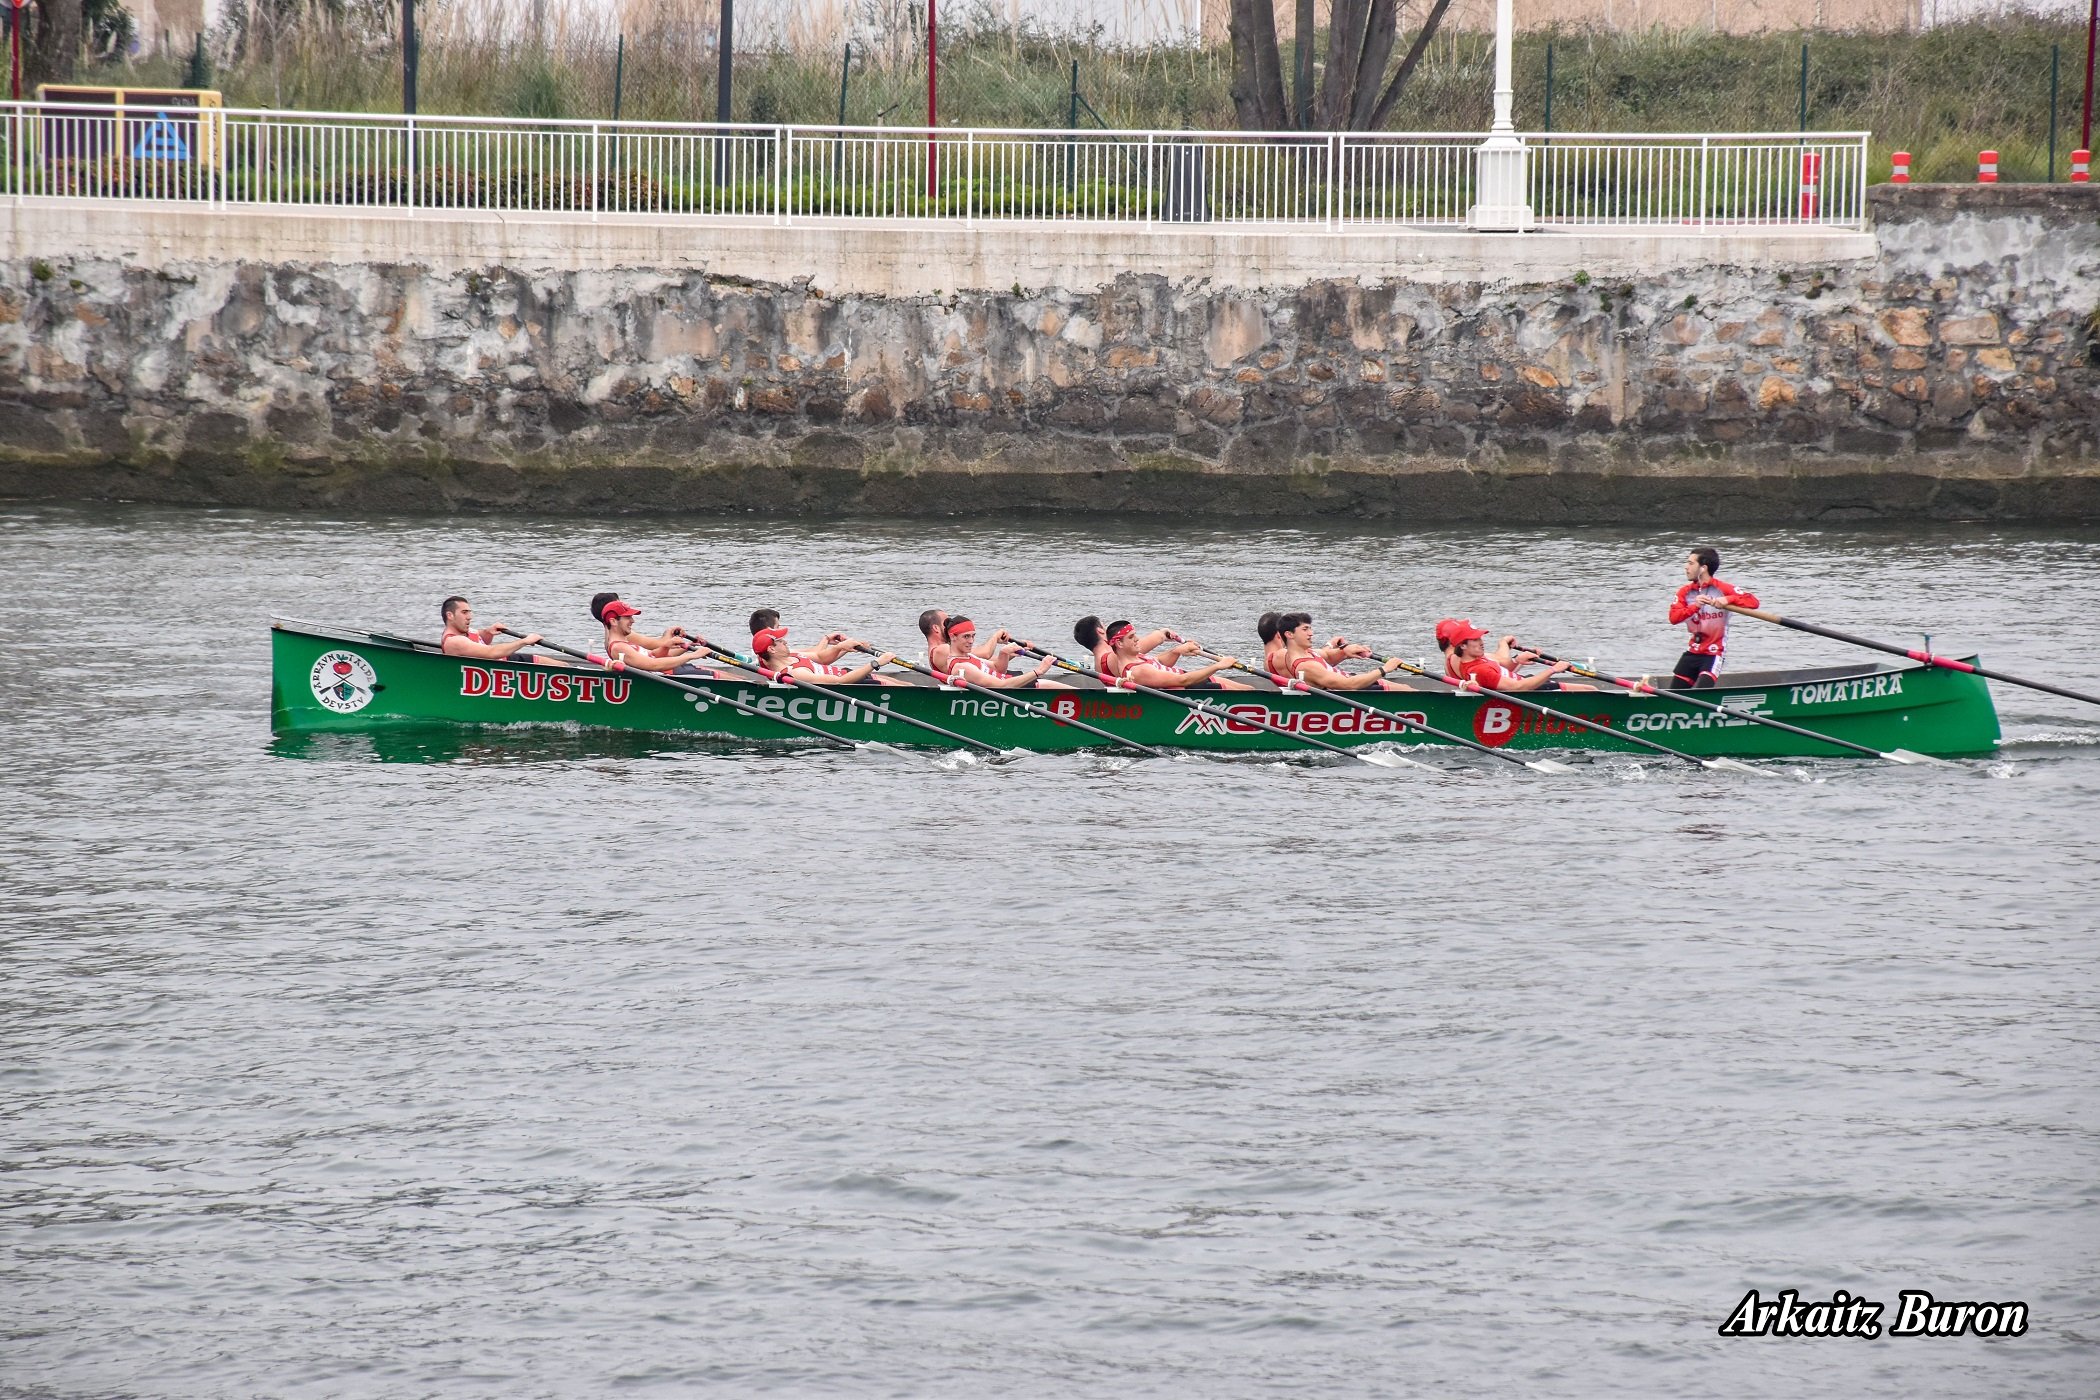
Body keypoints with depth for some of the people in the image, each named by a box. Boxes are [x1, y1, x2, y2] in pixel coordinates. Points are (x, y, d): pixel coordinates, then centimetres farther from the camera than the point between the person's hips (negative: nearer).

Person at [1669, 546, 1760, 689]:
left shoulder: (1723, 589, -9)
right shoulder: (1685, 592, 5)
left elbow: (1753, 602, -19)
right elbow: (1673, 617, -10)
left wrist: (1727, 600, -35)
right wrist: (1694, 606, -28)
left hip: (1714, 654, -6)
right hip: (1692, 653, 6)